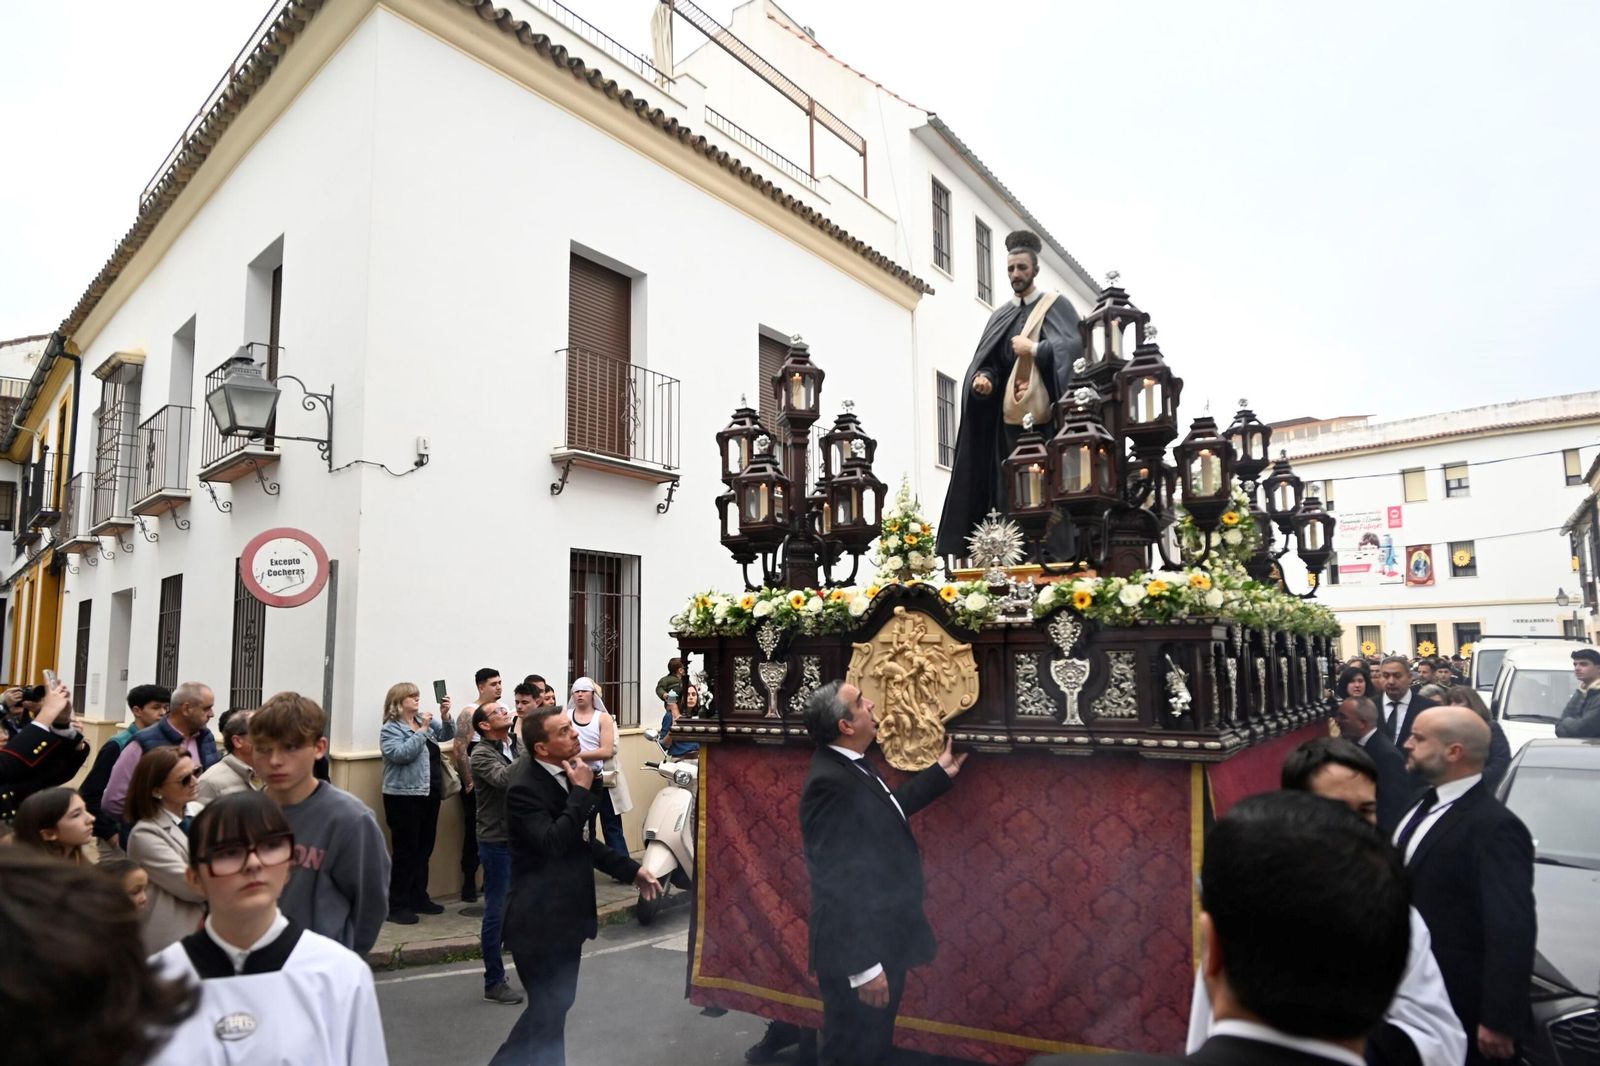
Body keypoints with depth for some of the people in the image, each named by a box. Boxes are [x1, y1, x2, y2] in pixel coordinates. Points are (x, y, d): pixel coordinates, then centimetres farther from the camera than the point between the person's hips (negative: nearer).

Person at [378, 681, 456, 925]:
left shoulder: (424, 720, 11)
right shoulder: (390, 729, -7)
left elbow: (447, 734, 6)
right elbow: (401, 754, -21)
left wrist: (445, 716, -10)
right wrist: (422, 730, -19)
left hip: (429, 795, 7)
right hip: (404, 797, -7)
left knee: (425, 849, 13)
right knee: (406, 851, -5)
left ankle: (419, 898, 24)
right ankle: (397, 905, 4)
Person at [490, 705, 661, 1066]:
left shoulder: (566, 775, 4)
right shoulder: (525, 786, -22)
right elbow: (551, 843, -33)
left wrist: (631, 870, 12)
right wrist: (581, 791, -27)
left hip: (565, 913, 8)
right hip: (540, 920, -8)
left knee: (557, 1004, 19)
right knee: (547, 1007, 1)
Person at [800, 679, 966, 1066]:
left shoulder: (849, 767, 4)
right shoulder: (830, 783, -28)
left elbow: (888, 809, 21)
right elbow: (837, 884, -27)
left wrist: (941, 772, 24)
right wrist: (863, 966, -24)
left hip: (880, 938, 10)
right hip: (859, 949, -9)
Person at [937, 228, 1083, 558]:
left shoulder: (1056, 305, 6)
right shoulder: (1001, 315, 19)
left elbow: (1075, 343, -8)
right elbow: (987, 360, 12)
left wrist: (1033, 349, -12)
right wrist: (983, 378, -8)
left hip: (1046, 413, -4)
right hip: (1009, 414, 4)